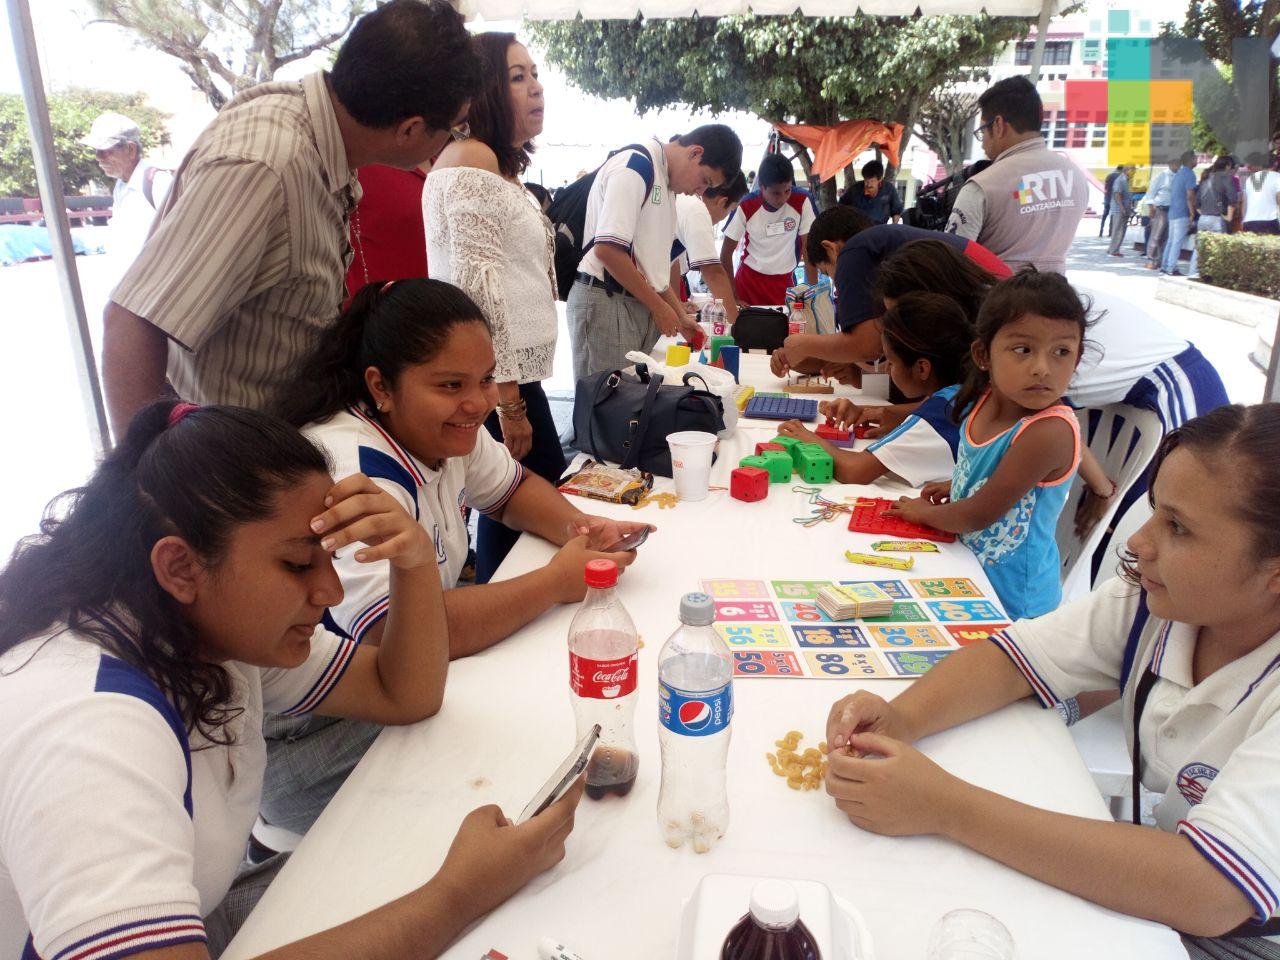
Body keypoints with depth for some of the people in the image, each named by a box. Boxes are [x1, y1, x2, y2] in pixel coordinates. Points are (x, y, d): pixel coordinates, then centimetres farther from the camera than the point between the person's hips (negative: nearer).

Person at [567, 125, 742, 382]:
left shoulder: (665, 181, 17)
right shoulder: (634, 166, -11)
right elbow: (607, 250, -20)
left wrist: (680, 315, 18)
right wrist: (658, 306, -12)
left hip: (639, 304, 9)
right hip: (605, 301, -9)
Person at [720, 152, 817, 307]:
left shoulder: (801, 201, -12)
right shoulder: (746, 206, -13)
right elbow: (726, 253, -6)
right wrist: (733, 298, -8)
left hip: (785, 281, 1)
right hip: (749, 280, -1)